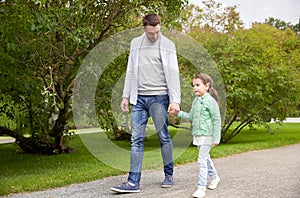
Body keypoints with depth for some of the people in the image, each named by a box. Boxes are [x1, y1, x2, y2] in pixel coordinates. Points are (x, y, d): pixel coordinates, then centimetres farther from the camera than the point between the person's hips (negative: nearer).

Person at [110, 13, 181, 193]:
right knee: (136, 139, -1)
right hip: (139, 98, 4)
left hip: (159, 97, -3)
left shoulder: (168, 45, 0)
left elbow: (173, 74, -6)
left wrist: (175, 100, -14)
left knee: (164, 137, 2)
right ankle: (133, 182, -1)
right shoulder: (136, 43, 12)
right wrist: (126, 96, 11)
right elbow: (131, 71, 16)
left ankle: (169, 175, 19)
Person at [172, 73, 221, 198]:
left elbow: (216, 120, -12)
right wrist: (179, 113, 3)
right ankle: (214, 177, 40)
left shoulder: (210, 101, -13)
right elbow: (191, 117, 18)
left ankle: (201, 187, -6)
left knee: (202, 160, -10)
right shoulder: (196, 101, 11)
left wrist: (216, 138, -13)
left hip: (207, 135, -8)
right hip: (197, 135, 8)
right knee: (205, 158, 20)